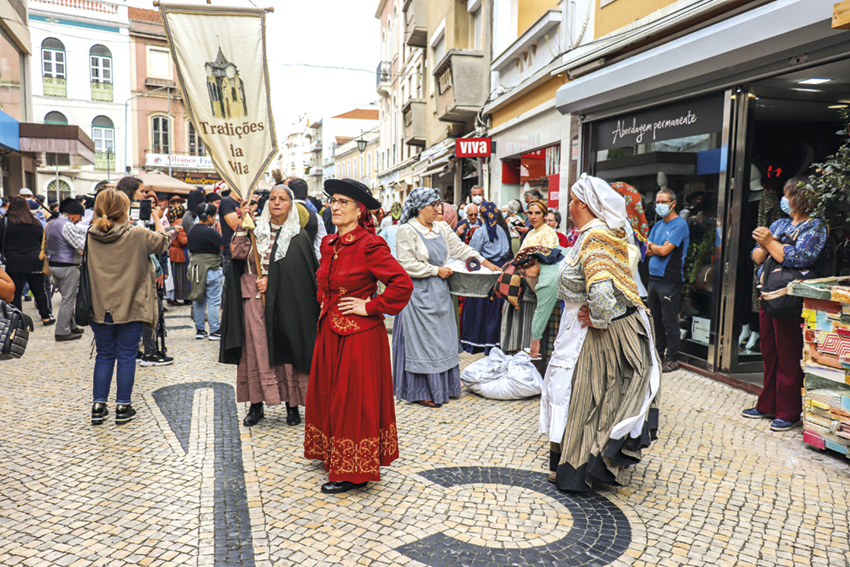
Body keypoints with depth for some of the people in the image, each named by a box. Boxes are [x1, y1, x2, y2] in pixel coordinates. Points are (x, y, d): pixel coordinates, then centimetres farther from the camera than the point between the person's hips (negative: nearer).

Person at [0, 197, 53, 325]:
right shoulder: (36, 222, 6)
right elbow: (42, 242, 13)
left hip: (14, 264, -3)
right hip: (35, 263, 3)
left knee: (15, 294, 3)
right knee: (39, 290, 13)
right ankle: (46, 317, 19)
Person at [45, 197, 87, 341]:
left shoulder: (51, 225, 14)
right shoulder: (67, 226, -18)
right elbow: (83, 245, -23)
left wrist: (77, 252, 20)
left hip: (53, 264, 10)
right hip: (67, 267, -10)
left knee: (67, 297, 19)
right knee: (68, 299, -3)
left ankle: (71, 326, 27)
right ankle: (62, 332, 0)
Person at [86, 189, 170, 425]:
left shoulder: (91, 236, -2)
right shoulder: (137, 235, -13)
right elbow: (163, 242, 3)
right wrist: (158, 219, 20)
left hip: (100, 307, 4)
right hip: (131, 307, -3)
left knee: (104, 356, 14)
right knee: (127, 356, 6)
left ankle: (98, 406, 19)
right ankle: (123, 407, 13)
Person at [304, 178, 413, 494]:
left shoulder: (370, 245, -16)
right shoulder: (328, 245, 9)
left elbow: (402, 284, -23)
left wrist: (370, 307, -17)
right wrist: (325, 304, 12)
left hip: (359, 336, -8)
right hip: (330, 332, 8)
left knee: (353, 400, 0)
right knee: (328, 394, 16)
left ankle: (353, 472, 13)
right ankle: (333, 457, 33)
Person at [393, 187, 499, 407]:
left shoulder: (441, 229, 9)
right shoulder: (407, 231, -11)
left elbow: (461, 248, 13)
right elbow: (407, 265, -16)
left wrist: (486, 262, 7)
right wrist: (436, 270, -13)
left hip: (439, 292, 7)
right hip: (419, 293, -7)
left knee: (441, 339, 11)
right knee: (422, 341, -2)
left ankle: (441, 387, 23)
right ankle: (420, 392, 7)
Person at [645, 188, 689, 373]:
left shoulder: (680, 224, -8)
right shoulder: (658, 225, 15)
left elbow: (664, 251, -17)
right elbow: (649, 252, 9)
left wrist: (652, 245, 2)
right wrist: (660, 247, -10)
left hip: (670, 281, -7)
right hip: (654, 279, 8)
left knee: (670, 323, -1)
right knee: (656, 320, 15)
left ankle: (672, 359, 7)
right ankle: (659, 353, 26)